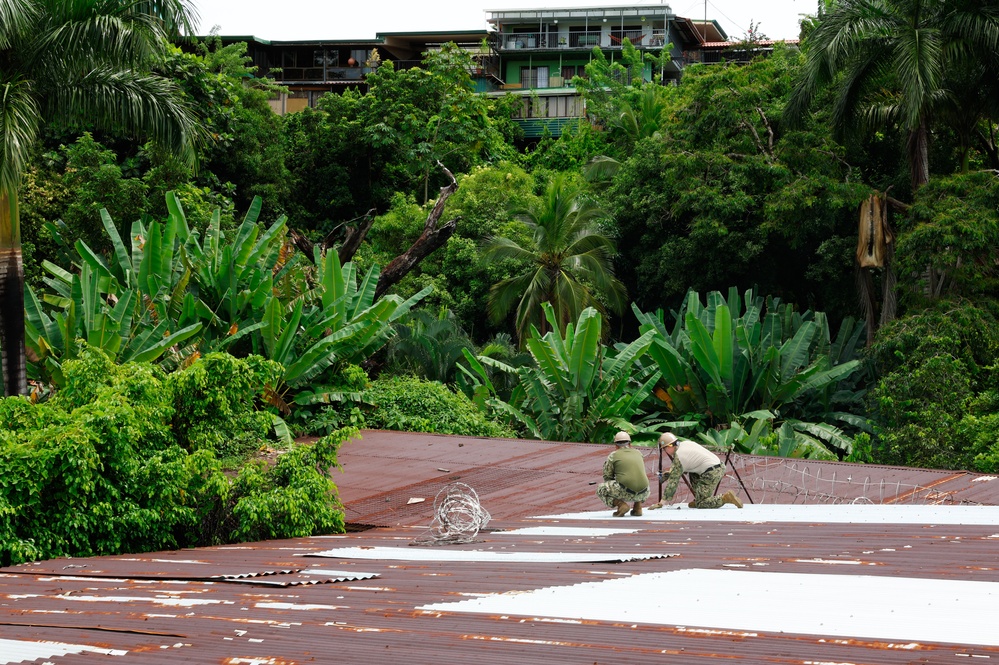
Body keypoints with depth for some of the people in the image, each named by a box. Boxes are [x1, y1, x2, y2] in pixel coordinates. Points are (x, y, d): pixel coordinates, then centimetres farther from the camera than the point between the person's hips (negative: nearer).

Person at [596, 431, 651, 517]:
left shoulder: (613, 456, 6)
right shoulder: (638, 453, 20)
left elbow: (607, 477, 10)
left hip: (626, 492, -5)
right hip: (643, 493, 5)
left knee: (601, 489, 16)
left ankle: (621, 504, -6)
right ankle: (638, 507, 17)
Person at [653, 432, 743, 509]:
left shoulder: (678, 457, -9)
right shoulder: (686, 443, 15)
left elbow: (673, 481, -9)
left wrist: (661, 503, -5)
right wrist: (671, 472, 28)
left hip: (711, 473, -9)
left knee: (700, 504, -5)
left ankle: (726, 498, -17)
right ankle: (699, 499, 24)